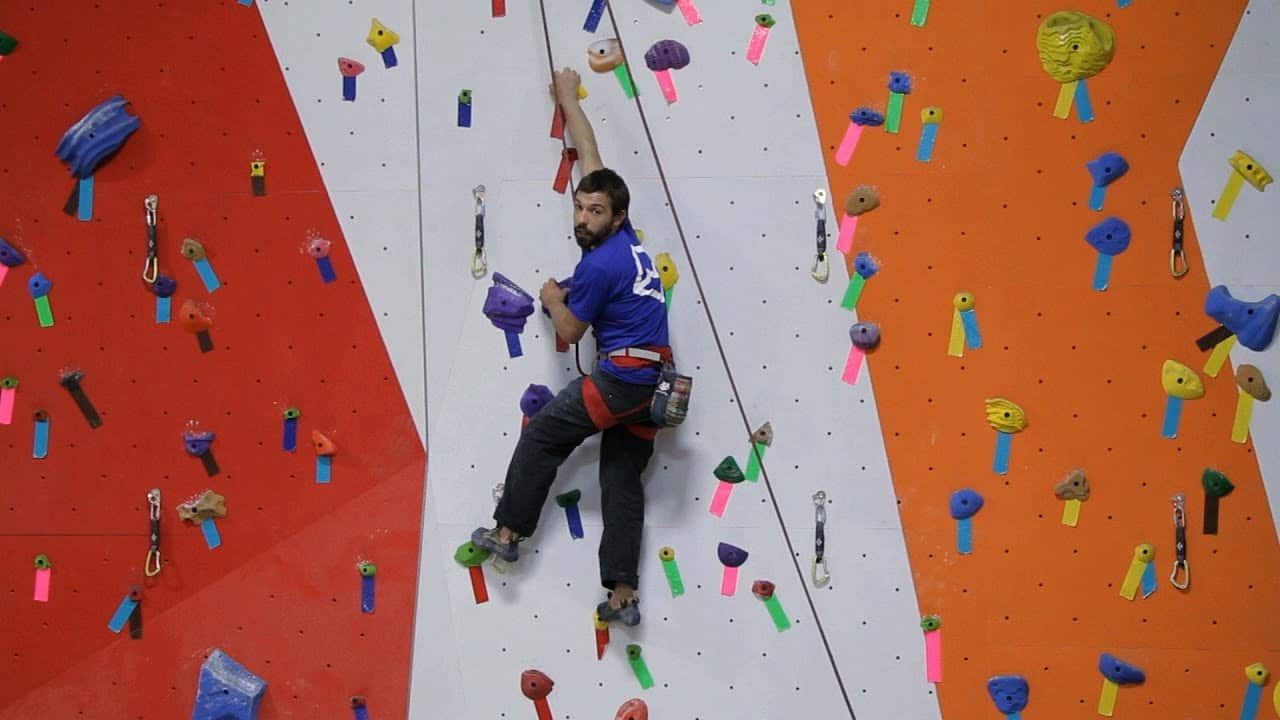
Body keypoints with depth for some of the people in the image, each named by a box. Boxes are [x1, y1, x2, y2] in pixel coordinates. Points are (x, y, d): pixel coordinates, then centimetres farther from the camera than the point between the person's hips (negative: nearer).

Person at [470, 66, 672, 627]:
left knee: (541, 435, 3)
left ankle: (508, 532, 12)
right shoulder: (625, 239, 8)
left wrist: (552, 299, 13)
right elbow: (589, 154, 17)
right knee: (622, 478, 7)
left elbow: (569, 332, -5)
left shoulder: (597, 266, -16)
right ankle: (623, 596, 6)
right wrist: (567, 97, 26)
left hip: (621, 375, -9)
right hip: (652, 381, 9)